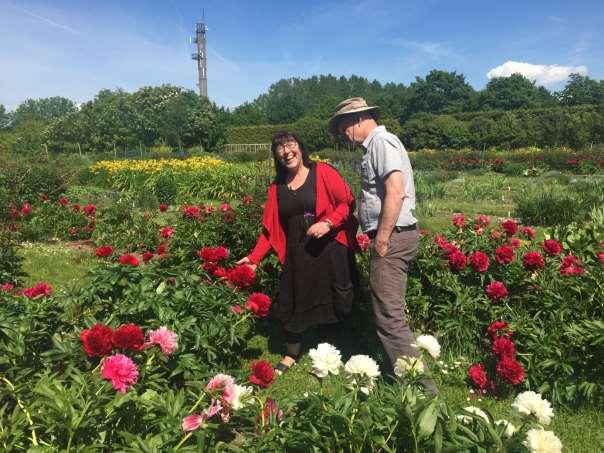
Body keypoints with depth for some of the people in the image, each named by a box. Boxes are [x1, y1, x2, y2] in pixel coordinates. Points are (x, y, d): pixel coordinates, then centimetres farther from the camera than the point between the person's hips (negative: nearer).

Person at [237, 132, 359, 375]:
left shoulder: (322, 172, -3)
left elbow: (348, 202, -7)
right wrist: (255, 257, -1)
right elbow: (271, 227, 8)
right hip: (296, 254, 4)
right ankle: (291, 355, 29)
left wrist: (328, 223, -21)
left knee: (330, 303, 5)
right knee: (294, 303, 10)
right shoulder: (277, 186, 10)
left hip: (329, 251, -3)